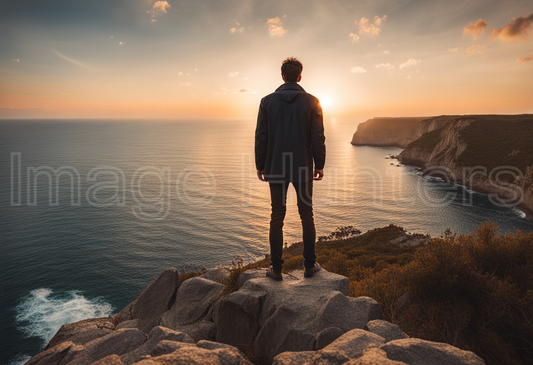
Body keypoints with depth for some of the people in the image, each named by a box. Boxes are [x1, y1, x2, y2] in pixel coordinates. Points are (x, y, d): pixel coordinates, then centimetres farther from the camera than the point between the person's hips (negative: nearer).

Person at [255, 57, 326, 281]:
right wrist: (319, 165, 5)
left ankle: (276, 269, 12)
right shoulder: (311, 102, -2)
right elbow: (318, 137, -4)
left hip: (276, 168, 1)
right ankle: (309, 265, 19)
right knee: (306, 216, 11)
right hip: (303, 168, 0)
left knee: (277, 218, 6)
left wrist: (260, 166, 7)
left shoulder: (267, 101, -1)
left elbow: (261, 137, -1)